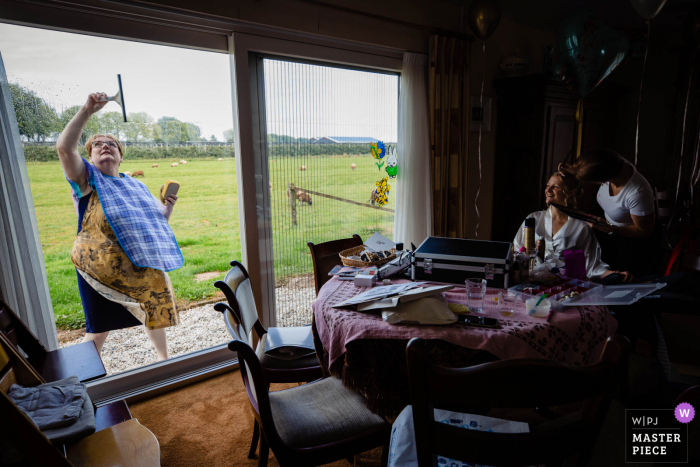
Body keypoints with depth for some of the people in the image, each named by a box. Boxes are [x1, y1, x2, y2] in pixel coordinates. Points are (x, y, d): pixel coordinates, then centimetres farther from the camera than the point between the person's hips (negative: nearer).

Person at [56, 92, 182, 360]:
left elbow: (158, 220, 19)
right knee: (99, 327, 6)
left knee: (155, 308, 18)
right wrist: (87, 110, -19)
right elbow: (64, 147, -17)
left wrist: (169, 205, -1)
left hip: (144, 263, 5)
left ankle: (163, 358, 39)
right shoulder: (87, 178, 1)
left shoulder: (136, 185, 15)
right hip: (103, 266, -5)